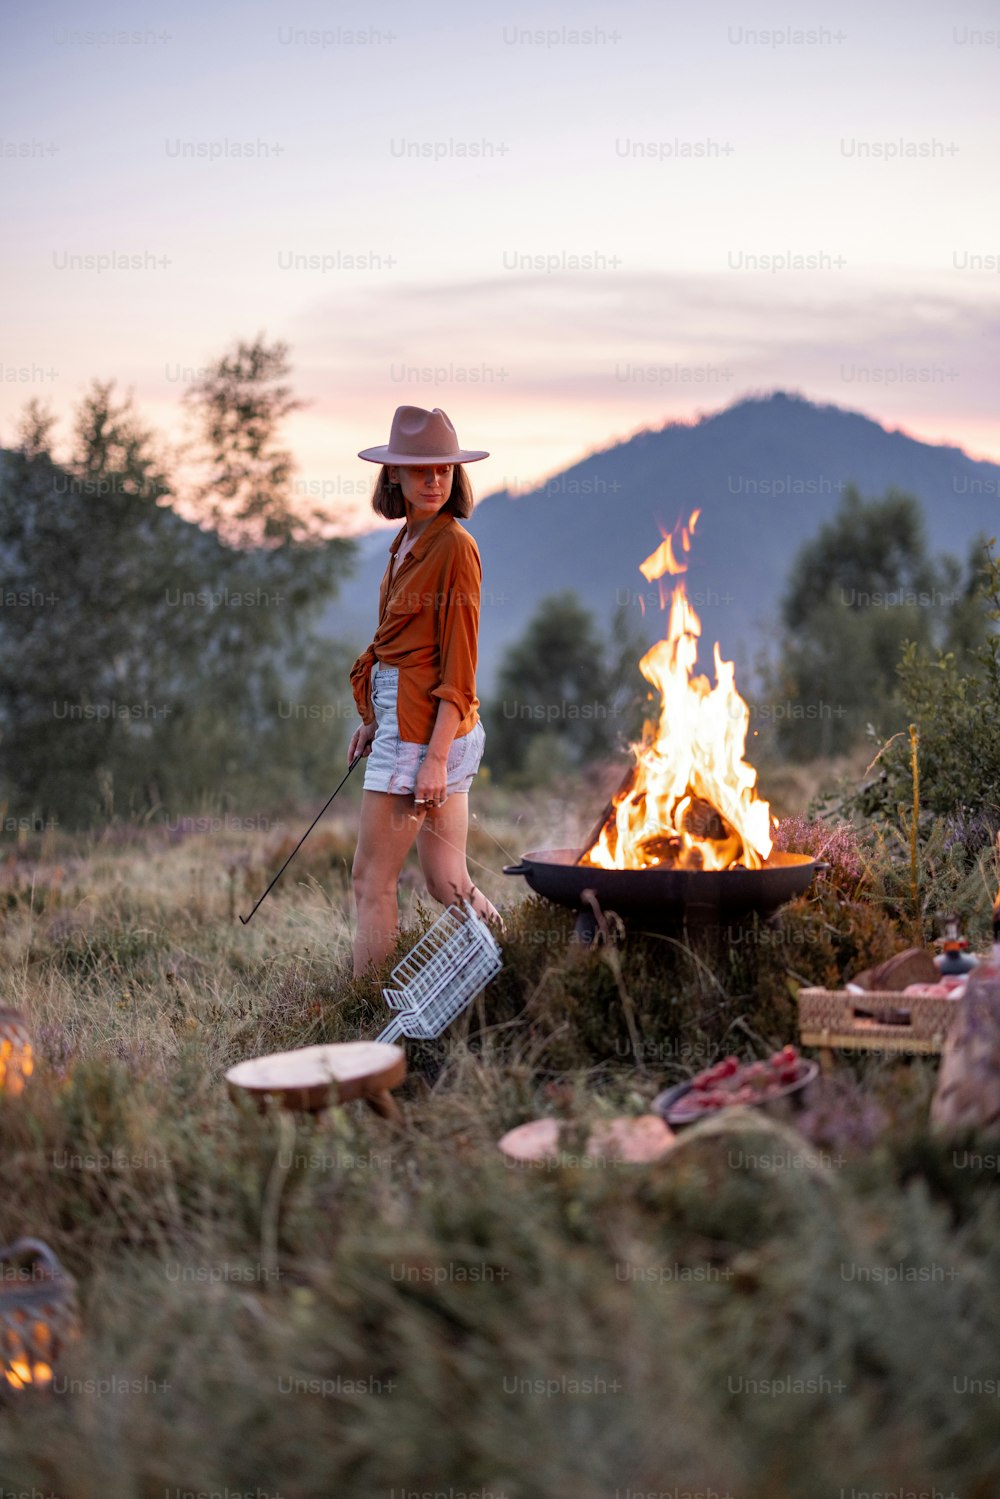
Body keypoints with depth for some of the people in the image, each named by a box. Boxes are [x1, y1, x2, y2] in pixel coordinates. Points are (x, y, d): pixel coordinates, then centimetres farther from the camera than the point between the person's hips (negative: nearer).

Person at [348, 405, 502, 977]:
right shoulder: (410, 540, 14)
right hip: (403, 717, 9)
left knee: (373, 878, -1)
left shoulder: (455, 545, -12)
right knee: (448, 881, 11)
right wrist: (373, 719, 23)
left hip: (427, 728, -9)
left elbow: (459, 663, -16)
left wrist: (435, 758, -18)